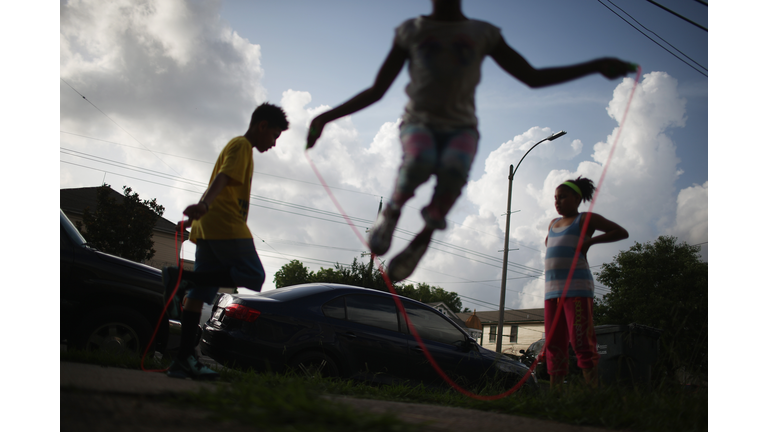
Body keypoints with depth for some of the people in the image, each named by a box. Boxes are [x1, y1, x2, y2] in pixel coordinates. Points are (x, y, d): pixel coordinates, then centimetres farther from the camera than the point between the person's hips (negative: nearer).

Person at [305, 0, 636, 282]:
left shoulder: (484, 34, 8)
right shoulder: (410, 31, 7)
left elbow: (532, 77, 10)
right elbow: (376, 90, 9)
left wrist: (597, 66, 2)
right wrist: (327, 117, 0)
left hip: (461, 127, 1)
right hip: (419, 122, 0)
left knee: (454, 169, -35)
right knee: (420, 162, -37)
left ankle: (422, 240, -16)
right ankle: (392, 208, -7)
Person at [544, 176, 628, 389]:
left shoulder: (585, 219, 6)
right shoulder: (553, 224, 24)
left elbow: (622, 232, 4)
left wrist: (591, 240, -5)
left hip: (577, 286, -6)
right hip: (552, 289, 7)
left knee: (581, 341, -13)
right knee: (554, 344, 2)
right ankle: (554, 391, 3)